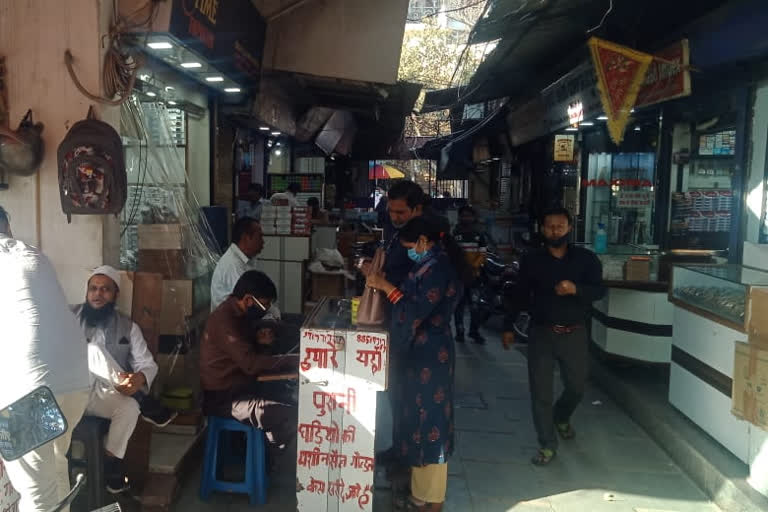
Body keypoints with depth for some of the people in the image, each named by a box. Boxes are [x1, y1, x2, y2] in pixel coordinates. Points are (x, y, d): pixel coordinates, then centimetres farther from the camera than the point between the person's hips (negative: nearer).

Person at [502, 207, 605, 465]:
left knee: (576, 386, 14)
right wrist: (508, 326, 7)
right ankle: (547, 444, 15)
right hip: (541, 333, 0)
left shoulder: (586, 258, -3)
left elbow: (599, 290, -9)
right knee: (540, 391, 1)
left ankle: (561, 417, 46)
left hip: (574, 334, 0)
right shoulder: (531, 260, 0)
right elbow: (521, 295, 6)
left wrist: (576, 289, -29)